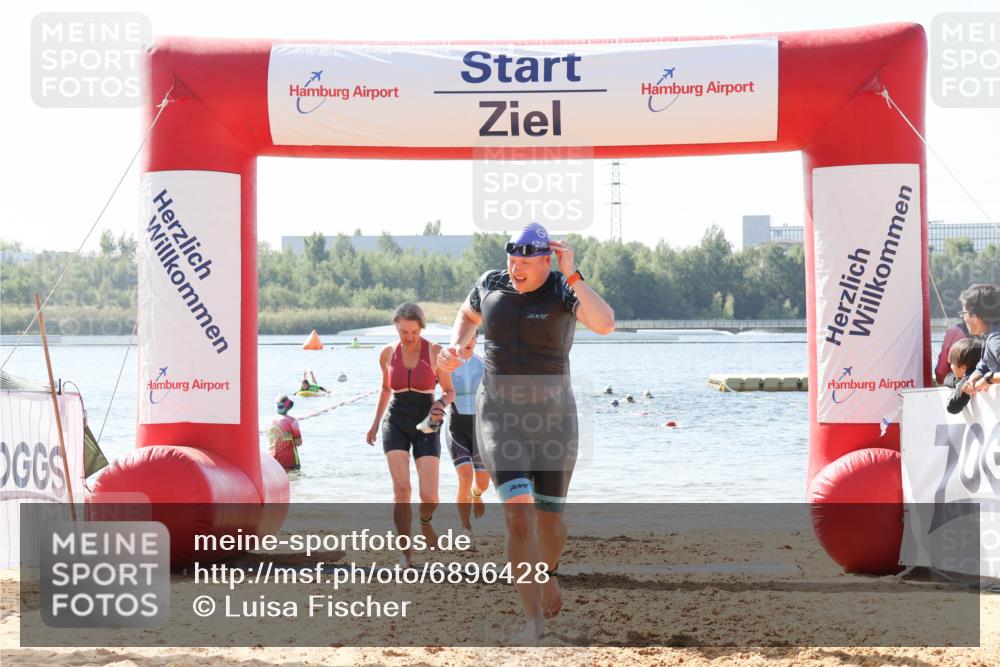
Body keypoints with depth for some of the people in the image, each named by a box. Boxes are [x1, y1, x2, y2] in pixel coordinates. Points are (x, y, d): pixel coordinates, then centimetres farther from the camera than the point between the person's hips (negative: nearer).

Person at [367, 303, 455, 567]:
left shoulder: (435, 352, -7)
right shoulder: (388, 353, 1)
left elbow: (449, 391, 1)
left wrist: (441, 404, -21)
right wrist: (375, 423, 24)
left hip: (426, 426, -1)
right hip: (396, 423, 1)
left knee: (429, 497, -11)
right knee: (401, 488, -16)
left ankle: (425, 522, 27)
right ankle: (406, 555, -6)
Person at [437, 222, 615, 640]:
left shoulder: (565, 290, -11)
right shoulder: (492, 284, 0)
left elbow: (605, 324, -30)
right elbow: (468, 315, 23)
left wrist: (571, 275, -29)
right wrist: (456, 346, 3)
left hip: (552, 418, 0)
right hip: (500, 418, 1)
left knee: (549, 521, 11)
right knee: (519, 516, -18)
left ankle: (548, 575, 47)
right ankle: (534, 617, -13)